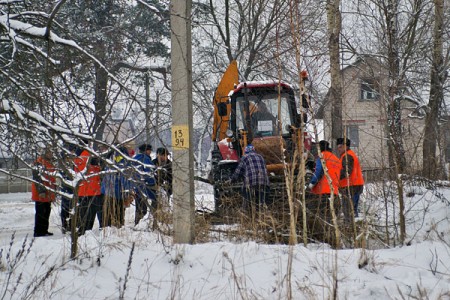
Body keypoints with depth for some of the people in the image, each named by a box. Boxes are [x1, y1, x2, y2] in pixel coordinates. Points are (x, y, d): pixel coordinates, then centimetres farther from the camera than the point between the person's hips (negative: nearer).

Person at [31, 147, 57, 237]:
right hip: (41, 195, -9)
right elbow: (37, 177, -20)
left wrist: (54, 191, 25)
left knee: (47, 212, 14)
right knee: (40, 213, -6)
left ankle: (44, 230, 22)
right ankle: (38, 231, -2)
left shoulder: (50, 163, 18)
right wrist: (41, 191, -24)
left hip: (48, 195, 9)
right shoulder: (39, 163, -13)